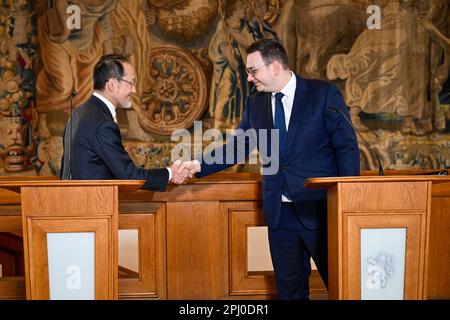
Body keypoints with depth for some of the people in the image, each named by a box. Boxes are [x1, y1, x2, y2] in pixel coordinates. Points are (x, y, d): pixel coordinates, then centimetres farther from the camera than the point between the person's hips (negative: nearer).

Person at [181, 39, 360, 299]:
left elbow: (347, 147, -7)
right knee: (289, 287, 14)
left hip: (321, 208, -4)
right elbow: (237, 147, 9)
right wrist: (200, 165, -4)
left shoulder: (325, 94, -6)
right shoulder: (255, 104, 8)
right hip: (279, 212, 4)